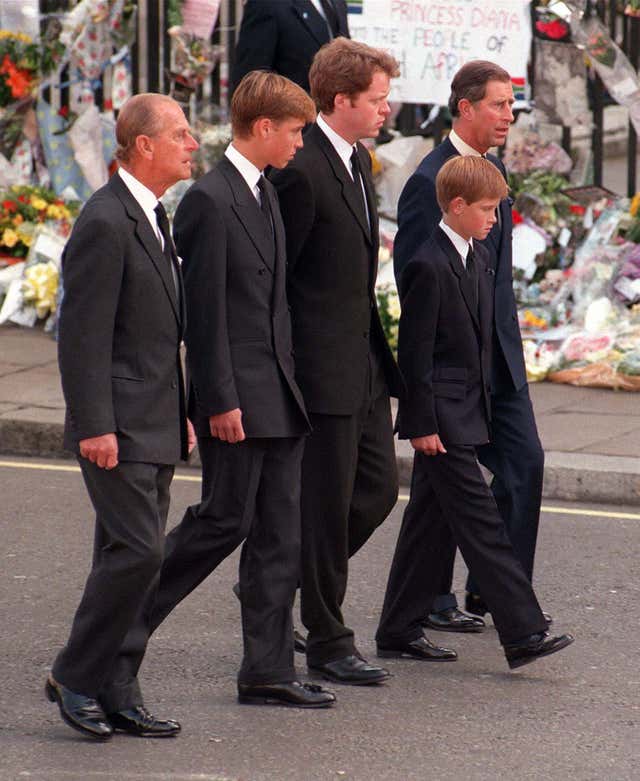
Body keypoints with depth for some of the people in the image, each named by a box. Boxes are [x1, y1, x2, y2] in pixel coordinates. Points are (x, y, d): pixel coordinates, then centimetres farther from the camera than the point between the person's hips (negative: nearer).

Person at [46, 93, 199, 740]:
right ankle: (74, 675, -1)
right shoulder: (105, 223, -15)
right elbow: (83, 335, -18)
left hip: (155, 426, 10)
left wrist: (180, 415, 22)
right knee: (137, 552, -13)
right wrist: (94, 426, -21)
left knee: (128, 559, 10)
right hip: (120, 430, -10)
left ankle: (107, 692, 14)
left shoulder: (151, 219, 16)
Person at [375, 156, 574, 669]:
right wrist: (422, 423, -17)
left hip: (466, 413, 9)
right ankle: (523, 635, -11)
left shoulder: (478, 257, 12)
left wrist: (482, 405, 20)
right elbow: (416, 351, -16)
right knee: (482, 525, -10)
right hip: (441, 418, -9)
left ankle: (399, 632, 18)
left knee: (430, 522, 12)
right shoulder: (429, 266, -16)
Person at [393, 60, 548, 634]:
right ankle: (431, 598, 14)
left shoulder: (495, 170, 12)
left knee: (524, 460, 2)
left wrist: (507, 335, 14)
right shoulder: (430, 182, -15)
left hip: (498, 350, 8)